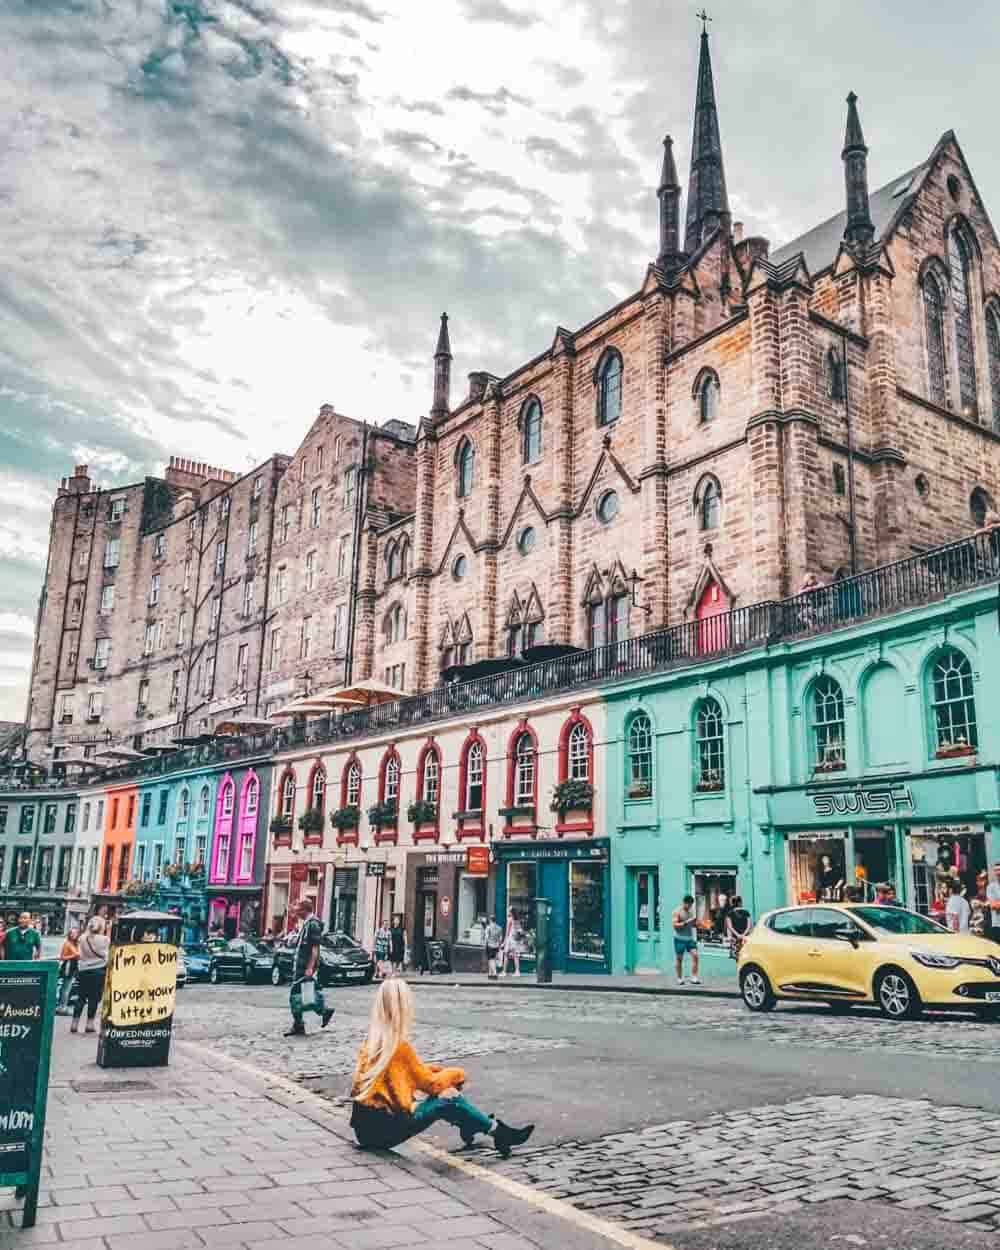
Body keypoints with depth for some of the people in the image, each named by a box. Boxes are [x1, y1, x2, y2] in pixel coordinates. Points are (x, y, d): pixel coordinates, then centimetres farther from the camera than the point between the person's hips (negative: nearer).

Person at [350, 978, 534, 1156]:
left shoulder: (372, 1039, 4)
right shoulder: (399, 1045, -19)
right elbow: (431, 1084, -8)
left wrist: (433, 1069, 10)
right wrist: (456, 1073, 9)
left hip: (366, 1123, 8)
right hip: (383, 1129, -8)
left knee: (443, 1094, 12)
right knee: (450, 1101, -4)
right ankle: (498, 1132, 10)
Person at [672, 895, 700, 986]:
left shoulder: (691, 911, 12)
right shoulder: (677, 911, -7)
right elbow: (674, 924, -15)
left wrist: (695, 922, -1)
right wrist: (685, 923, -25)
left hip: (690, 938, 5)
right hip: (680, 938, -5)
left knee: (695, 955, -8)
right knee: (679, 959, 2)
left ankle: (694, 978, -7)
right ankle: (679, 979, 13)